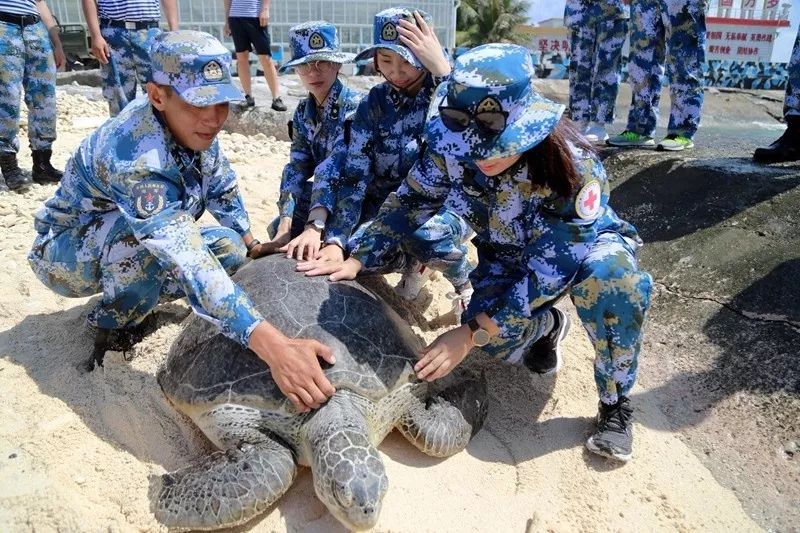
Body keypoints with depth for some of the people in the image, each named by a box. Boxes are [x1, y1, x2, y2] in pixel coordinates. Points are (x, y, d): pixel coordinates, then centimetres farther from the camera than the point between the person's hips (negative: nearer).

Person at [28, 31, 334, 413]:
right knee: (147, 236, -37)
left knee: (231, 249, -7)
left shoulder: (192, 125, -16)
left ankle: (125, 300, 9)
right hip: (64, 252, -7)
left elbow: (221, 187, 5)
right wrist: (272, 346, -60)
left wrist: (251, 243, 8)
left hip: (122, 248, 7)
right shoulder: (134, 156, -40)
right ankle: (111, 326, -8)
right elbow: (189, 266, -52)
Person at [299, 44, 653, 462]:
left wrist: (469, 333, -37)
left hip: (586, 243, -3)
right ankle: (546, 325, 13)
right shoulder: (453, 149, -26)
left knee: (613, 277, -39)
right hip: (506, 253, 3)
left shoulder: (572, 165, -37)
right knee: (495, 339, -25)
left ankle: (615, 400, -13)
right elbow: (409, 203, -11)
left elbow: (550, 268, -35)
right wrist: (355, 261, -23)